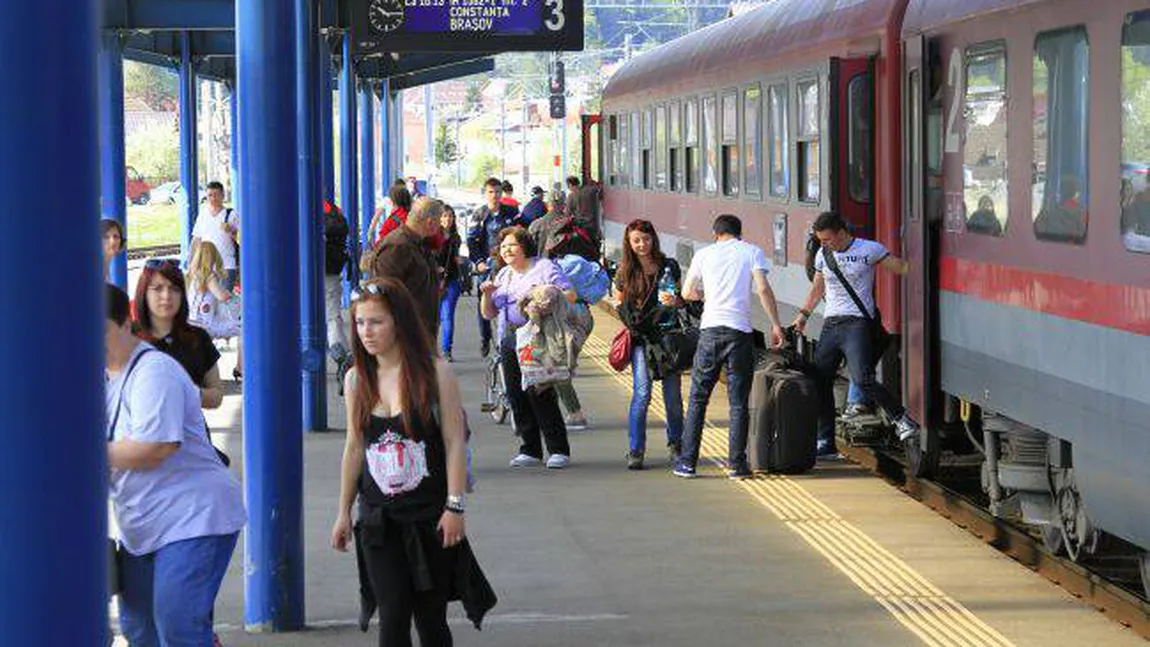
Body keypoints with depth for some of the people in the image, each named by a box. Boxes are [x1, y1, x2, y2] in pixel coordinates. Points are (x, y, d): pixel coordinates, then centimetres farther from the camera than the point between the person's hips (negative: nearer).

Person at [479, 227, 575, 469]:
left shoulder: (544, 267, 1)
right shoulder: (503, 275, 21)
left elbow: (570, 295, -7)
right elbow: (489, 313, 20)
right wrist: (487, 294, 1)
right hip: (509, 343, 7)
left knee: (540, 395, -13)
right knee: (517, 397, 3)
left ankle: (559, 450, -7)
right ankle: (530, 451, 11)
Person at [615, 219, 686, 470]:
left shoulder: (669, 267, 4)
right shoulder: (625, 273, 5)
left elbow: (682, 300, 11)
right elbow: (619, 303, 17)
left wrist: (674, 301, -12)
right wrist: (630, 322, -1)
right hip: (641, 339, -1)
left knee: (673, 395, 2)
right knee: (642, 393, -12)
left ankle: (675, 445, 21)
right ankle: (635, 450, -5)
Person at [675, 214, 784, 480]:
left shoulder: (704, 254, 11)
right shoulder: (752, 252, 6)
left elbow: (687, 293, 18)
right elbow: (763, 289, -7)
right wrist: (776, 325, -3)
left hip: (710, 329, 1)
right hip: (741, 331, -1)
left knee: (698, 398, 8)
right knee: (738, 401, 5)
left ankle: (687, 462, 6)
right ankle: (736, 464, 3)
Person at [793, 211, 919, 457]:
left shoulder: (869, 250, -3)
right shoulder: (823, 255, 13)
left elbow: (903, 268, 0)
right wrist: (804, 314, 21)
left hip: (857, 323, -6)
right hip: (830, 325, 6)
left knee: (862, 380, -22)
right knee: (819, 382, 1)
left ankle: (902, 419, -5)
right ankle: (825, 443, 9)